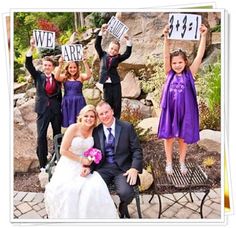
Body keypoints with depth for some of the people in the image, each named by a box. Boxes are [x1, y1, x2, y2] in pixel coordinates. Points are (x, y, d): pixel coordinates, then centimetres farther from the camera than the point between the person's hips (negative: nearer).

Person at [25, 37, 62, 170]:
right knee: (41, 135, -4)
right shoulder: (38, 76, 3)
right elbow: (28, 65, -12)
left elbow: (59, 94, 11)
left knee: (57, 133, 12)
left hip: (56, 109, 2)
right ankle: (43, 163, 5)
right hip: (43, 109, -1)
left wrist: (61, 108, 9)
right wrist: (32, 48, -24)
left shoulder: (56, 78, 5)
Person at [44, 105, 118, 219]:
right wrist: (81, 160, -12)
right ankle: (68, 216, -2)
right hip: (69, 165, -3)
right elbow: (63, 151, -11)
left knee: (95, 187, -24)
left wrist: (88, 167, -11)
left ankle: (90, 216, -2)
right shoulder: (73, 128, -11)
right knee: (69, 189, -28)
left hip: (85, 166, 3)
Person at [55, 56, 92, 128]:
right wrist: (60, 64, -21)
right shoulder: (64, 77, 5)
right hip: (67, 103, 1)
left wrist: (85, 63, -24)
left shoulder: (80, 76, 2)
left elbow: (88, 75, -16)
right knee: (69, 124, 5)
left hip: (79, 102, -1)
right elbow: (56, 77, -14)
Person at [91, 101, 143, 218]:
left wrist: (135, 168, -15)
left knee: (126, 193, -25)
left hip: (122, 168, -1)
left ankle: (123, 209, 15)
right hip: (102, 168, 2)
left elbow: (137, 150, -1)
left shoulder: (127, 127, 0)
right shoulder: (96, 131, 7)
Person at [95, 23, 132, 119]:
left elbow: (127, 53, -4)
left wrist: (128, 41, -12)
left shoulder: (118, 58, 5)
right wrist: (101, 31, -11)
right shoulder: (103, 55, 6)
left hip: (116, 83, 0)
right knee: (108, 103, 8)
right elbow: (97, 45, -2)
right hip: (106, 83, 0)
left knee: (117, 103, 4)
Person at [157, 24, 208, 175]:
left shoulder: (190, 74, -3)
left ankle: (182, 162, 36)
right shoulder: (170, 74, -1)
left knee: (183, 138, 14)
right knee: (169, 137, 11)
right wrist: (166, 37, -21)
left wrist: (203, 36, -15)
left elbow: (200, 55, -9)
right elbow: (166, 56, -11)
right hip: (170, 111, 1)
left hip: (185, 112, 0)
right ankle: (169, 163, 31)